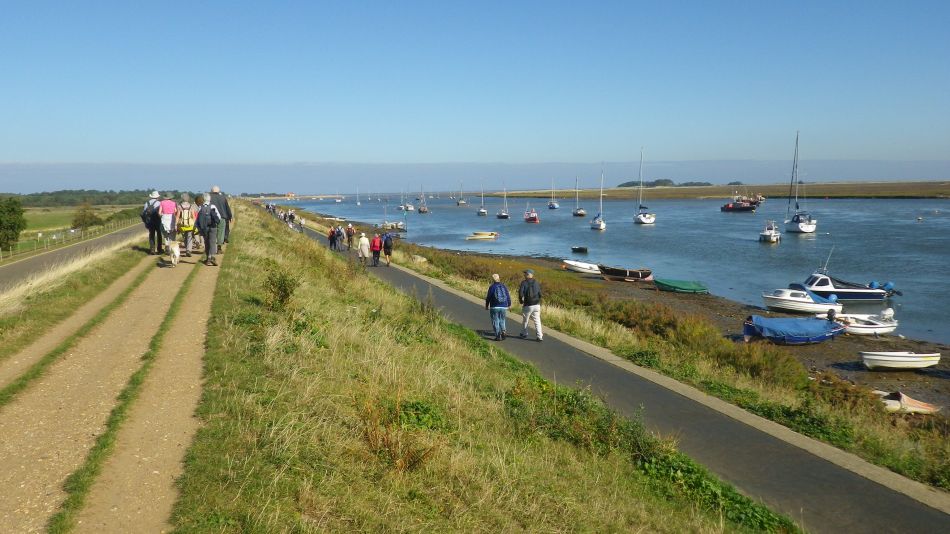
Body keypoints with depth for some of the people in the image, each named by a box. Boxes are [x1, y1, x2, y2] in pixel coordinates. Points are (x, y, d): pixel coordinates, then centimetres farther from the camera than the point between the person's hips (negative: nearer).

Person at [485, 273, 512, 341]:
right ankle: (503, 331, -5)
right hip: (504, 307, 4)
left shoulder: (492, 287, -7)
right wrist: (509, 304, 22)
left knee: (495, 321, 3)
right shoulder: (504, 286, 5)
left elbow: (488, 297, -5)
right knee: (502, 320, 17)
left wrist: (487, 305, 9)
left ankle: (498, 336, -2)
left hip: (495, 307, -4)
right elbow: (508, 296, 8)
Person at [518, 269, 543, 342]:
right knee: (537, 321, 5)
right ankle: (540, 336, -3)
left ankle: (524, 334, 29)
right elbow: (540, 294, 5)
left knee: (525, 320, 15)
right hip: (537, 305, 2)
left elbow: (521, 293, -14)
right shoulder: (536, 282, 3)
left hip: (527, 305, -2)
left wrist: (521, 301, 3)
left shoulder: (524, 283, -7)